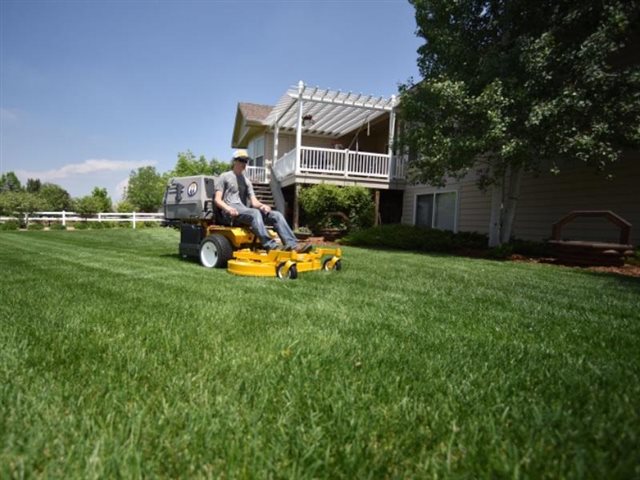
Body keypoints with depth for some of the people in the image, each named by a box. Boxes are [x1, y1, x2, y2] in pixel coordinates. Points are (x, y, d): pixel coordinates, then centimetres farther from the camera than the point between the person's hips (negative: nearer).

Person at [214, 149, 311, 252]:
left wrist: (262, 205, -9)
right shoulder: (224, 177, 12)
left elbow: (254, 201, 16)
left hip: (245, 211, 6)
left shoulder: (246, 181, 27)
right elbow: (217, 200, 1)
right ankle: (270, 246, -52)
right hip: (231, 213, -6)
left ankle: (292, 245, -32)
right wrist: (228, 208, -21)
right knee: (254, 213, -38)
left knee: (276, 215, -16)